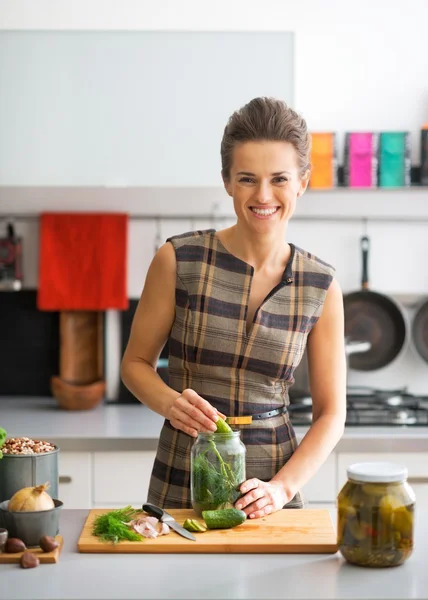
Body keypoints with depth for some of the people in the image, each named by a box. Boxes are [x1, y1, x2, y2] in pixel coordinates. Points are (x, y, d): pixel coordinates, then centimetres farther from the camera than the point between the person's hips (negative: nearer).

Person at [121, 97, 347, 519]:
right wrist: (170, 402, -17)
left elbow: (331, 414, 1)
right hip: (181, 482, -1)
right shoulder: (179, 260, -8)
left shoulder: (321, 287, -3)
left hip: (270, 487, 1)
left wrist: (282, 488, -13)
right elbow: (136, 362, 3)